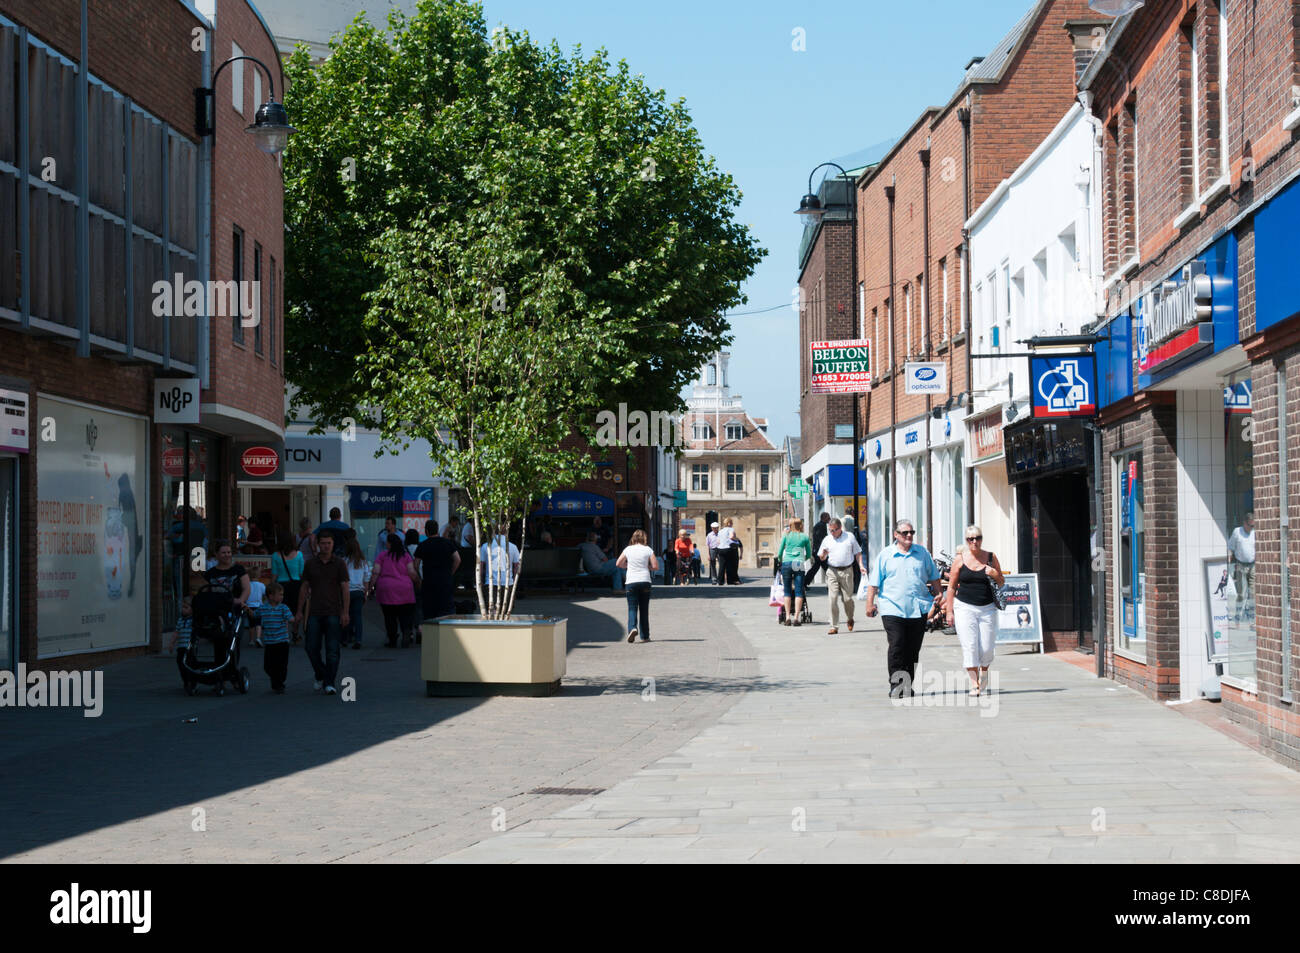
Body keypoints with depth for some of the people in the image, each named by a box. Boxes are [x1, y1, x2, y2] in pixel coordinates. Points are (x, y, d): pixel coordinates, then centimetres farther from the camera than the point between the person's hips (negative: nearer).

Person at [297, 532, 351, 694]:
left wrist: (345, 612, -8)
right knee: (312, 648, 1)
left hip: (333, 613, -2)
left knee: (332, 650, -4)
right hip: (315, 613, 2)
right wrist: (299, 611, 9)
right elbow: (304, 587, 12)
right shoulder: (310, 564, 8)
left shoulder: (339, 564, 2)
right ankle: (321, 676, 23)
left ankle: (329, 683, -1)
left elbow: (345, 588, -1)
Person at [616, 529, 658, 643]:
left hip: (631, 582, 0)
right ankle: (645, 636, 13)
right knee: (644, 609, 9)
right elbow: (655, 566, -4)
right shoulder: (648, 550, 0)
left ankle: (632, 628, -27)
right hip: (645, 581, 0)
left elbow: (619, 564, 10)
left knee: (632, 608, 0)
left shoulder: (628, 550, 4)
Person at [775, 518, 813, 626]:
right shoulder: (805, 537, 9)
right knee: (799, 592, 0)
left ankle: (788, 617, 3)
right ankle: (796, 618, -7)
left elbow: (779, 552, 10)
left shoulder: (786, 535, 9)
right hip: (799, 564, 0)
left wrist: (780, 560, 29)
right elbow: (809, 554, 14)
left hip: (786, 564, 0)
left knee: (787, 591, 7)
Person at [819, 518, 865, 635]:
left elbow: (857, 552, 12)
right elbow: (821, 558, 15)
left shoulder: (850, 537, 7)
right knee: (833, 599, -7)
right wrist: (824, 554, -8)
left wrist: (860, 565, -1)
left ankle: (849, 619, 30)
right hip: (832, 572, 1)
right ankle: (834, 626, -3)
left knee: (847, 598, 1)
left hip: (847, 571, -1)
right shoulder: (827, 540, 10)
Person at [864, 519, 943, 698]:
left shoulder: (922, 553, 11)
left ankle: (908, 685, 15)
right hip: (893, 609, -3)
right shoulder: (885, 555, 4)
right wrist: (870, 603, 0)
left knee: (913, 650, 6)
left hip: (918, 609, 3)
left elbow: (934, 578, 20)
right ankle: (895, 685, -9)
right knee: (896, 647, -12)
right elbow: (874, 582, 5)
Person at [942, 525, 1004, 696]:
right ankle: (974, 683, -7)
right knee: (969, 646, -11)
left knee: (986, 648, 0)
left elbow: (1001, 582, 15)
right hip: (964, 607, -1)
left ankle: (984, 672, 30)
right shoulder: (961, 558, 1)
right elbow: (952, 586, 5)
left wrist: (996, 575, -9)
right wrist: (949, 611, 0)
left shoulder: (990, 557, 5)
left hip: (987, 608, 1)